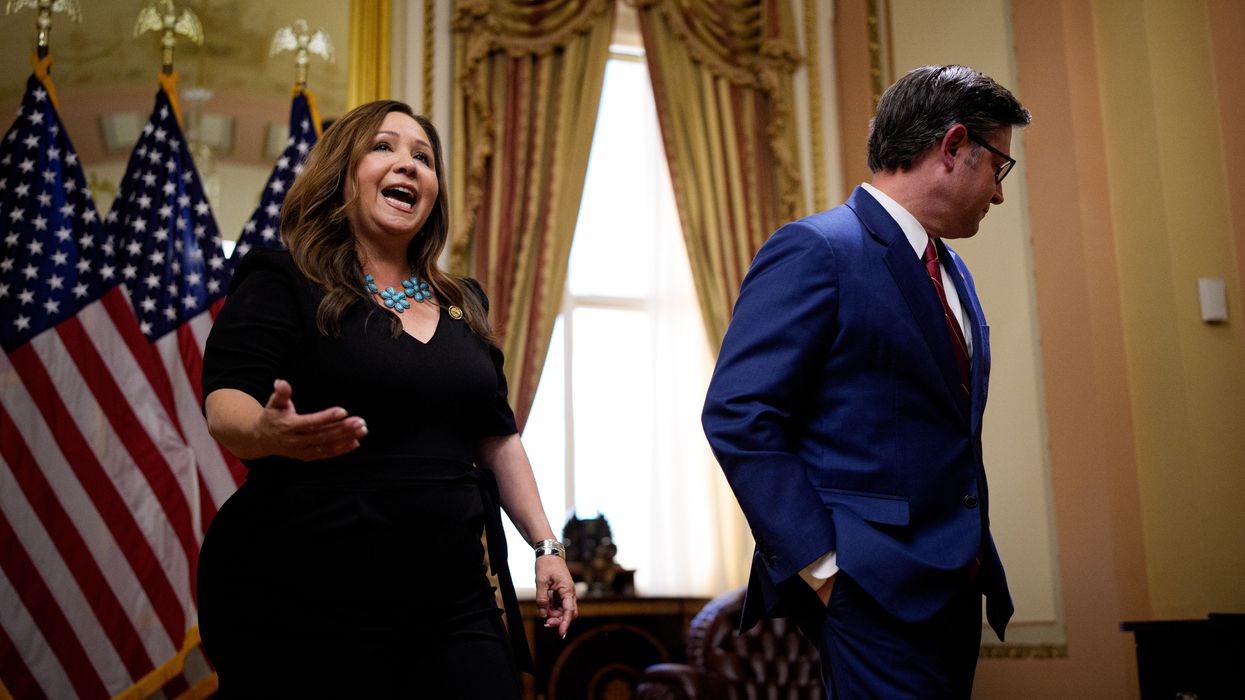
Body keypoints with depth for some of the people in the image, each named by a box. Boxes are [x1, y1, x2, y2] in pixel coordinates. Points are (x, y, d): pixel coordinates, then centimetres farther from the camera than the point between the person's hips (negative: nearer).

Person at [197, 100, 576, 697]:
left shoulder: (463, 305, 16)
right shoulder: (282, 283, -1)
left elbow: (497, 437, 20)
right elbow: (226, 406, -13)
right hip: (304, 604, -4)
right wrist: (271, 432, -36)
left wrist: (545, 545, 13)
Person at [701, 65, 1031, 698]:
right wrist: (822, 563, -18)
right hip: (870, 594, -8)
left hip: (955, 591, 9)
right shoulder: (815, 250, -10)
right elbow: (737, 417, -17)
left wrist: (977, 554, 12)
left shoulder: (955, 275, 18)